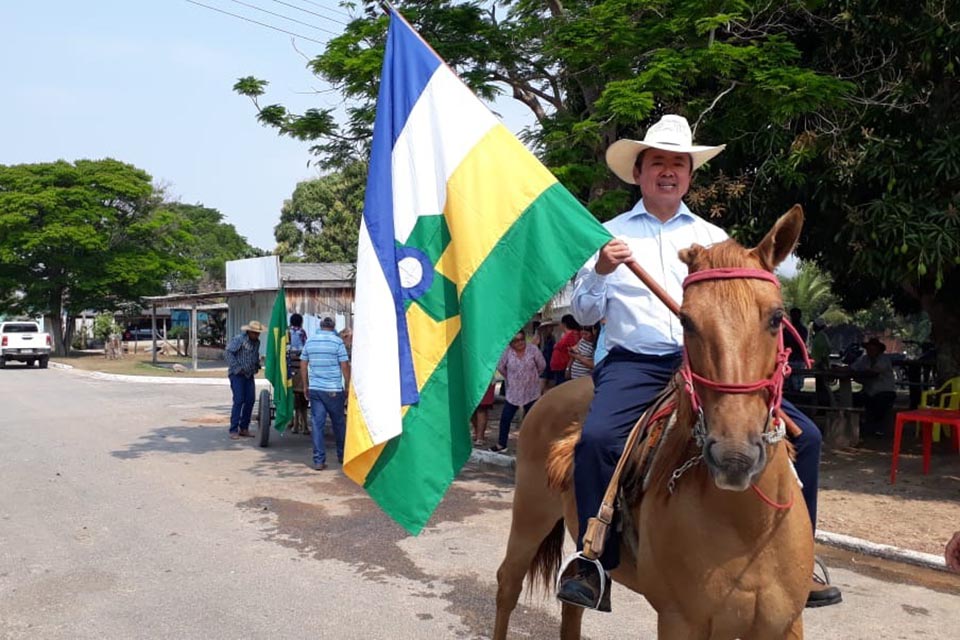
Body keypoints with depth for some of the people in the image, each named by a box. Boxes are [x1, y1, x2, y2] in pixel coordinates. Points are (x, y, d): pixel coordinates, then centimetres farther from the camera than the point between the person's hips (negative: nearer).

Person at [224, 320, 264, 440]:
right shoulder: (238, 339, -12)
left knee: (250, 400, 1)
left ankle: (244, 428, 11)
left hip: (249, 375, 7)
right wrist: (237, 368, -20)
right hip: (237, 375, -7)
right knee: (239, 400, -13)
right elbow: (227, 353, -18)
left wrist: (257, 365, 12)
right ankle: (233, 431, -7)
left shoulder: (257, 342, 9)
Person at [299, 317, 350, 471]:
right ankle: (342, 455, 26)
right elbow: (345, 366, -8)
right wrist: (347, 386, 2)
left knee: (317, 424, 3)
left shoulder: (310, 341, 7)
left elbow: (303, 365, 10)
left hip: (314, 389, 3)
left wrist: (305, 385, 18)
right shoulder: (337, 341, -6)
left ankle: (319, 461, -1)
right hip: (333, 390, -3)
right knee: (339, 423, 13)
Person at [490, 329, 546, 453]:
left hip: (531, 392, 0)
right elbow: (500, 367, 5)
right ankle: (501, 443, 14)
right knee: (505, 417, 1)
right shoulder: (507, 352, -10)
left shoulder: (533, 350, -11)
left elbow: (542, 365, 1)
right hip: (513, 391, 0)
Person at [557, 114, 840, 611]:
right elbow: (584, 313, 6)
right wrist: (601, 271, -12)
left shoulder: (714, 238, 18)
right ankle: (593, 560, -14)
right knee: (596, 437, -32)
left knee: (802, 434, -10)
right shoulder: (609, 235, 10)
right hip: (634, 364, -3)